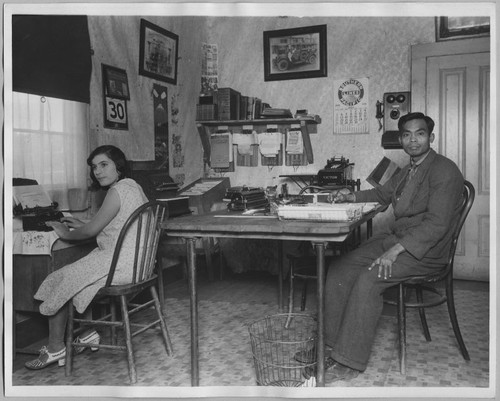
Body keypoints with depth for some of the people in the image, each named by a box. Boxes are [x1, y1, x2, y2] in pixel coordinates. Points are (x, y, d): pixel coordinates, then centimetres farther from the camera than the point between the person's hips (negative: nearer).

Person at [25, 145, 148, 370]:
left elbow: (91, 231, -15)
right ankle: (90, 333, 24)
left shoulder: (117, 191, -18)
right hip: (134, 262, 10)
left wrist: (66, 233, 3)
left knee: (61, 280, 3)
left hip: (120, 264, -10)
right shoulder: (132, 186, 13)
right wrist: (81, 225, 19)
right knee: (80, 277, 21)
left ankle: (55, 348, 16)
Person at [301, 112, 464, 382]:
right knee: (338, 270, -7)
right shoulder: (408, 171, 16)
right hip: (394, 238, 9)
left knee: (369, 279, -30)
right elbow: (383, 193, 32)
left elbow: (437, 224, -22)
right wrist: (352, 197, 13)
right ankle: (330, 344, -1)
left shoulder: (445, 171, -13)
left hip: (425, 251, -8)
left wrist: (395, 250, -30)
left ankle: (349, 362, -19)